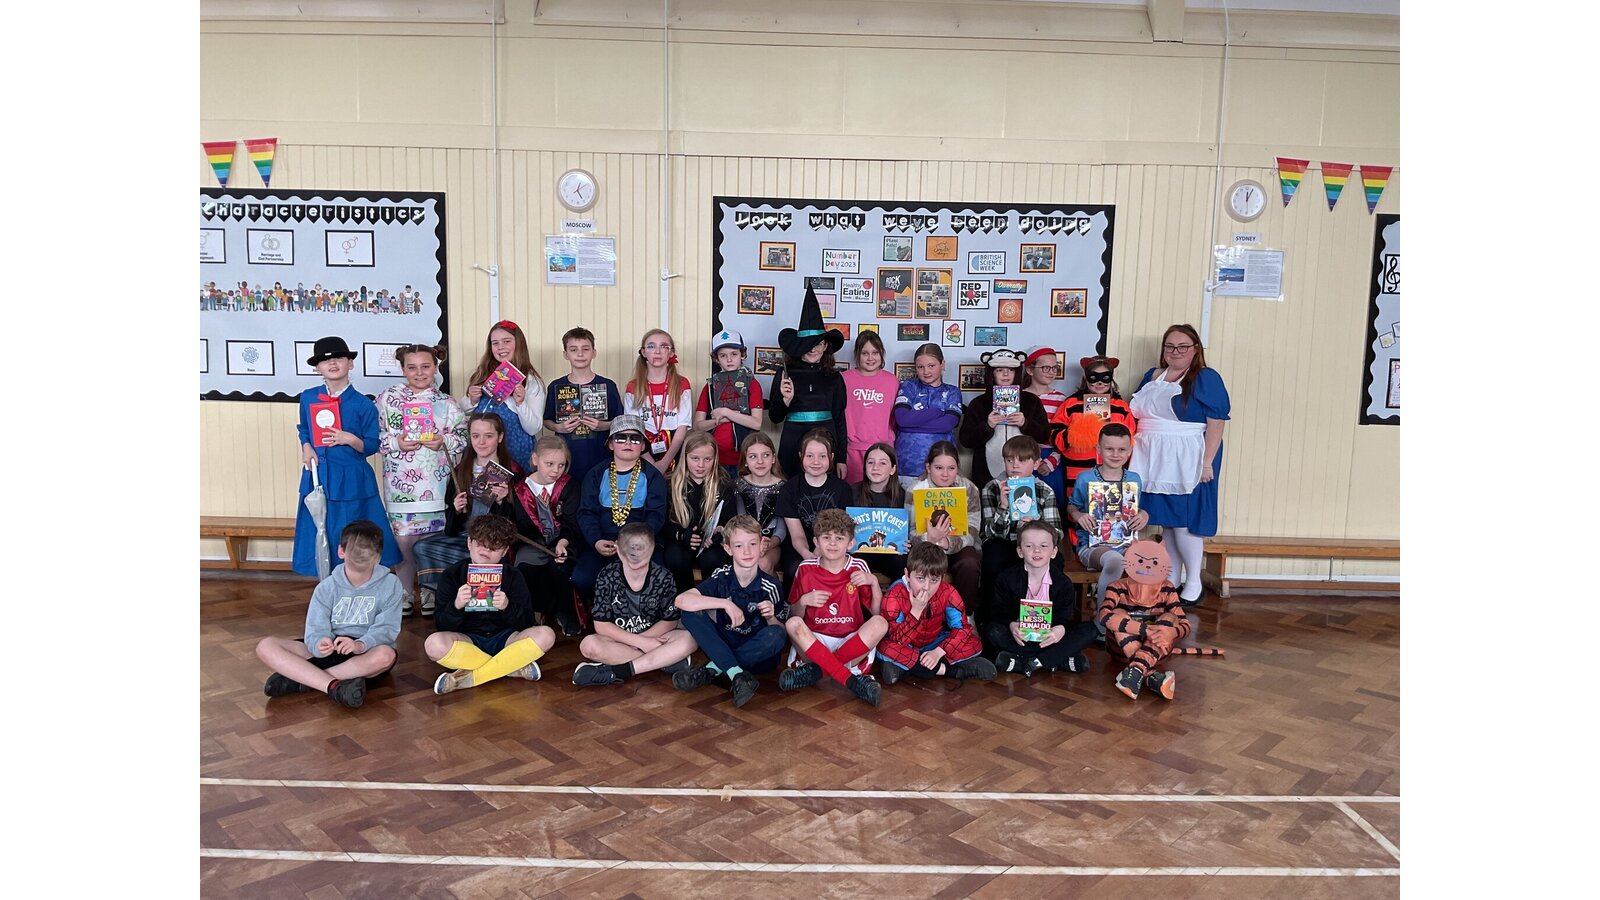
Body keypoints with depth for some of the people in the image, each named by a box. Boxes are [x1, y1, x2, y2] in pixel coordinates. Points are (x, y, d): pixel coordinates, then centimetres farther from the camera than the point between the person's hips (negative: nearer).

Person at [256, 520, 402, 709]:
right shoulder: (327, 587, 3)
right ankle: (333, 686, -37)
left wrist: (360, 644, -34)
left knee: (385, 655, -38)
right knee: (266, 646, -18)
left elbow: (386, 628, -12)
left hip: (368, 653, -2)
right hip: (331, 648, 3)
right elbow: (316, 629, -8)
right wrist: (320, 644, -33)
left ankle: (298, 678, -29)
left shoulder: (390, 584, -3)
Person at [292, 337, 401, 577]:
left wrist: (350, 440, -19)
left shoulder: (362, 404, -5)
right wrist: (306, 447, 1)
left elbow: (372, 445, -1)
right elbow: (303, 429, 21)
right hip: (318, 475, 3)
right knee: (320, 535, 8)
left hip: (352, 479, -3)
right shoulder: (308, 398, 6)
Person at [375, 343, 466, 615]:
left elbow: (463, 437, 3)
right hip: (400, 483, 0)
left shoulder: (445, 402, 5)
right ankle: (404, 595, 19)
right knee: (403, 539, 4)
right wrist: (396, 443, -14)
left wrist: (443, 441, -14)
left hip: (434, 483, 0)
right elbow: (375, 435, 2)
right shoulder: (388, 397, 3)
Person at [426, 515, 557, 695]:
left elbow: (527, 622, -4)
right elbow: (441, 624, -7)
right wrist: (456, 606, -28)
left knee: (545, 635, -27)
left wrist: (507, 607, -25)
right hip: (467, 641, -1)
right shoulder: (451, 576, -1)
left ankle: (469, 677, -25)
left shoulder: (512, 576, 1)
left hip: (503, 638, 1)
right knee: (434, 644, -33)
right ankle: (515, 667, -22)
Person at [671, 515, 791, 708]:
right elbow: (681, 601, -24)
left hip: (757, 654, -1)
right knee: (691, 613, -20)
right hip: (723, 647, 1)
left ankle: (713, 669, -22)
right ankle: (736, 674, -29)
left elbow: (781, 632, -2)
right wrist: (725, 604, -30)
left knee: (776, 636, -33)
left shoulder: (770, 586, -9)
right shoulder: (722, 577, -9)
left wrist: (771, 618, -24)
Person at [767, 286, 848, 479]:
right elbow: (775, 417, 6)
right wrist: (786, 399, -14)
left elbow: (839, 418, 8)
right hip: (793, 442, -1)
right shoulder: (785, 374, 2)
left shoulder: (834, 377, 5)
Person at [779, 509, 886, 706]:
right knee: (793, 624, -30)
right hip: (814, 641, 0)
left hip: (852, 642, 1)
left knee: (880, 624, -27)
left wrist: (874, 583, -10)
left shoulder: (858, 567, 3)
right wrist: (803, 601, -12)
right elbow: (794, 616, 8)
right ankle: (852, 681, -38)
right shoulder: (806, 570, 2)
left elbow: (877, 613, 5)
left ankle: (816, 669, -28)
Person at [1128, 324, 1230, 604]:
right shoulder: (1152, 377, 14)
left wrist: (1207, 462, -17)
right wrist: (1133, 453, 12)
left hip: (1186, 463, -6)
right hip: (1154, 462, 6)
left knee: (1183, 522, -5)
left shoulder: (1207, 379, -5)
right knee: (1165, 522, 10)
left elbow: (1216, 424, -11)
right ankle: (1170, 581, 19)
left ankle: (1193, 583, 9)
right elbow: (1136, 415, 19)